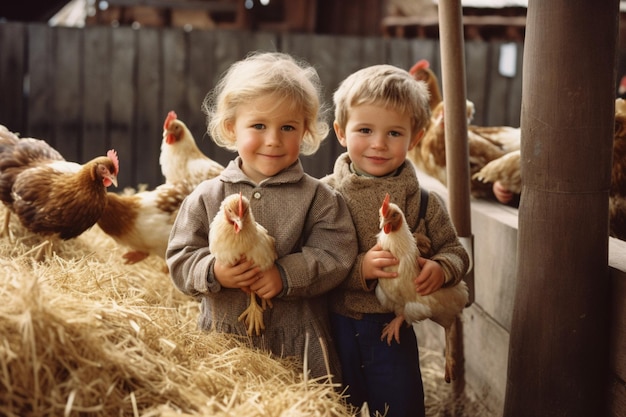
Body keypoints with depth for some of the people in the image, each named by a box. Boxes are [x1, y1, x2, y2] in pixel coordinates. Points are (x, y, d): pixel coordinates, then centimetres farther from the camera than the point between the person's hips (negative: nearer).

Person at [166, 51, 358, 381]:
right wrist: (213, 272, -17)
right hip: (223, 340, 1)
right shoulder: (207, 197, 4)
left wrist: (285, 275, -22)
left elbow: (335, 255, -9)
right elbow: (180, 259, 2)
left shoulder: (319, 198, 0)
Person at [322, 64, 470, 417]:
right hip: (335, 330, 0)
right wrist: (360, 268, -27)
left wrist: (441, 269, -18)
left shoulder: (424, 203, -3)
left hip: (393, 331, 0)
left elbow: (456, 251, 4)